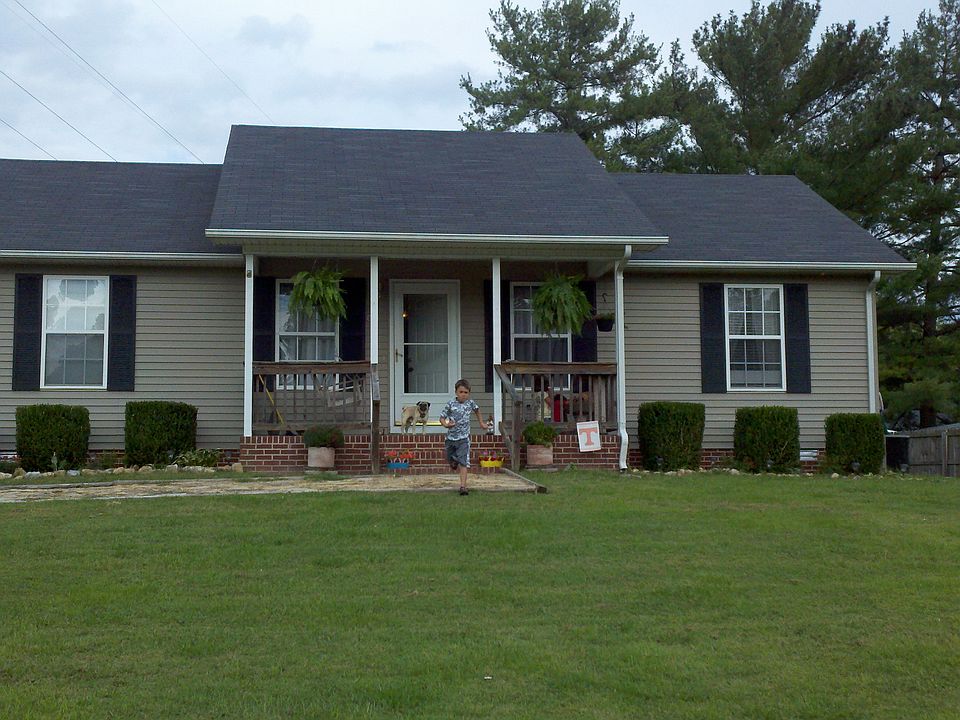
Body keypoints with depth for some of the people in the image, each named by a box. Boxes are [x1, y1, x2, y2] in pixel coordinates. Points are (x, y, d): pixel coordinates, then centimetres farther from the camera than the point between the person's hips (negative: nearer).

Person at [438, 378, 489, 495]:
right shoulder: (451, 404, -10)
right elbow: (442, 417, -8)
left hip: (464, 438, -1)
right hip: (451, 437, 1)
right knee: (452, 461, 18)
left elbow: (477, 409, 22)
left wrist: (481, 422, 27)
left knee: (463, 463, -13)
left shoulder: (470, 403, -2)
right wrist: (446, 424, -29)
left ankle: (463, 486, -16)